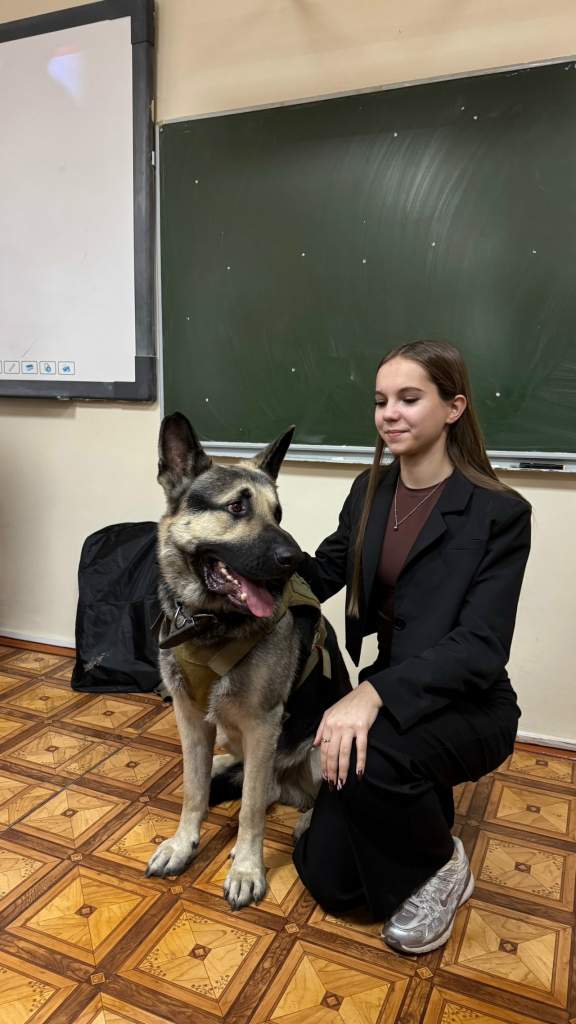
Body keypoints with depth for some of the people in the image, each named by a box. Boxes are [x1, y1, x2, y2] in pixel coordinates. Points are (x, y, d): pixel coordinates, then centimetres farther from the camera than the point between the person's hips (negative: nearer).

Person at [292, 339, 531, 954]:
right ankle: (422, 803, 31)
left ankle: (439, 865, -2)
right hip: (390, 701, 5)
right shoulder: (370, 490, 2)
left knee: (369, 757, -37)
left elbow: (480, 647, -24)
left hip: (467, 709, -5)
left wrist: (373, 693, -37)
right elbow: (318, 577, 8)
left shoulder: (499, 512, -17)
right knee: (327, 879, 2)